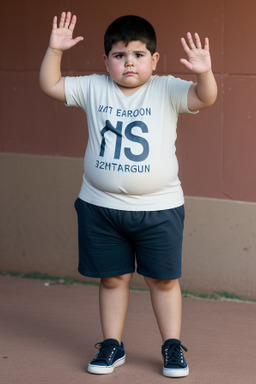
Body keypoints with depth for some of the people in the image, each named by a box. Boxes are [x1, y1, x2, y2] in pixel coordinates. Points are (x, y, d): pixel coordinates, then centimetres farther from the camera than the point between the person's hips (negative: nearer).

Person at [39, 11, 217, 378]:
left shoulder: (166, 90, -6)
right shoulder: (94, 89, 1)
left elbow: (205, 97, -21)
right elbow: (50, 85, 3)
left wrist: (204, 72, -41)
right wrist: (54, 50, -11)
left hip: (158, 207, -2)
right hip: (101, 206, 2)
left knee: (164, 279, 7)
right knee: (112, 278, 12)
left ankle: (172, 346, 21)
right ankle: (112, 345, 25)